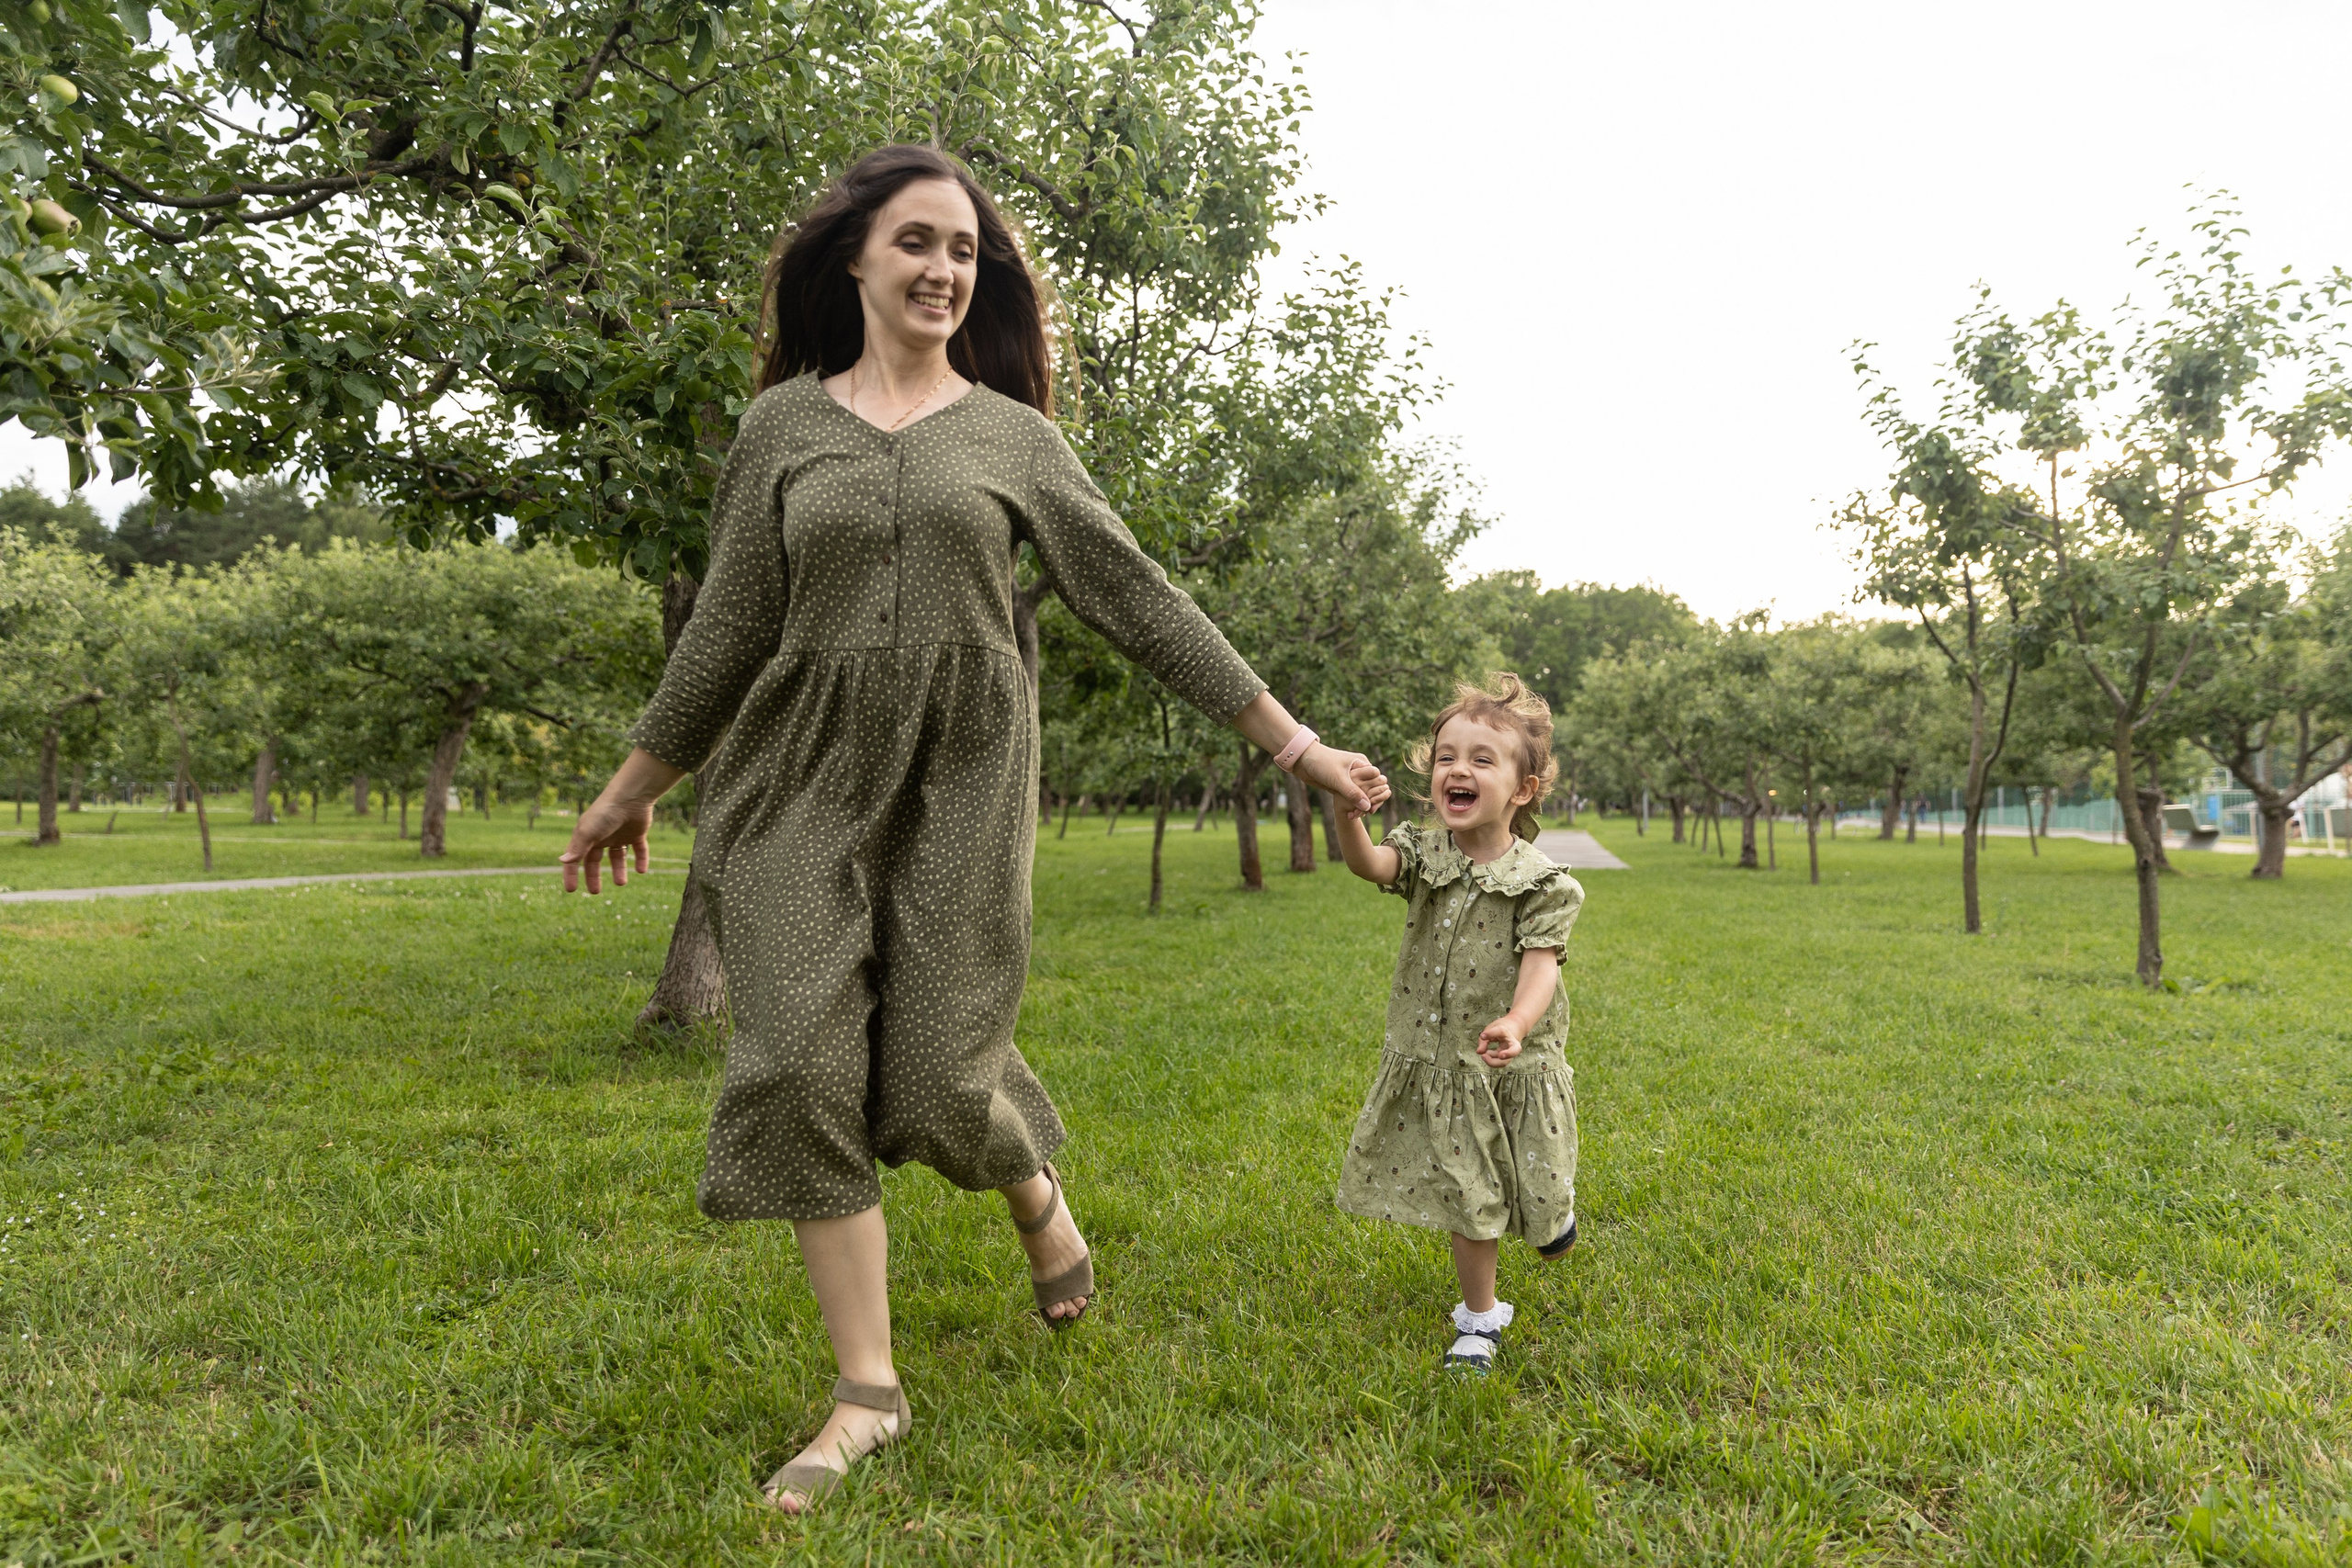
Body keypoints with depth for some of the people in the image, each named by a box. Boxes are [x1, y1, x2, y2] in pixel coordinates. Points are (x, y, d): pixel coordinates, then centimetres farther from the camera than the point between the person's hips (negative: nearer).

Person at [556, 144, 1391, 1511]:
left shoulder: (1013, 434, 8)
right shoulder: (786, 422, 9)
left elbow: (1138, 598, 5)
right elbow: (729, 626, 12)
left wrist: (1295, 743, 1)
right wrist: (634, 787, 16)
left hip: (963, 779, -1)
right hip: (804, 782, 2)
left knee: (939, 1077, -5)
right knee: (806, 1066, -5)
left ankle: (1043, 1196, 32)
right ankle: (870, 1392, 10)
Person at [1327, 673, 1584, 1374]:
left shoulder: (1539, 883, -13)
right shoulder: (1425, 855, -4)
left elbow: (1540, 966, -22)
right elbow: (1368, 863, -24)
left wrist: (1516, 1023, -44)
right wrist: (1347, 810, -47)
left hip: (1512, 1071, -2)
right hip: (1433, 1067, 2)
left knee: (1530, 1190, 15)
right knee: (1467, 1199, 9)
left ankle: (1553, 1209, 53)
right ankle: (1480, 1316, 29)